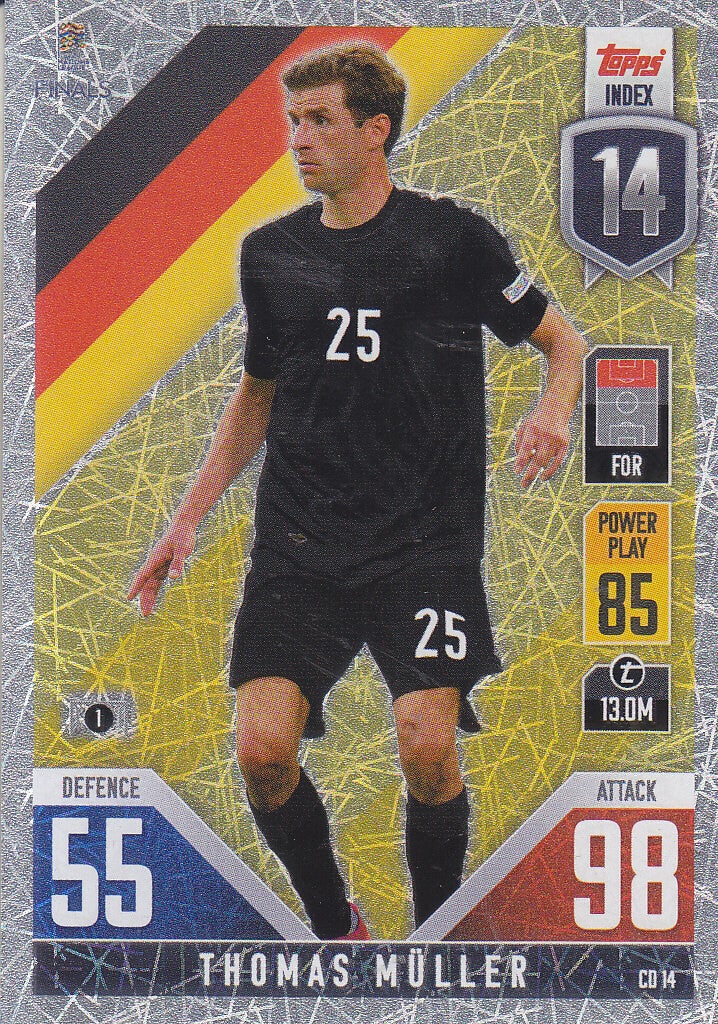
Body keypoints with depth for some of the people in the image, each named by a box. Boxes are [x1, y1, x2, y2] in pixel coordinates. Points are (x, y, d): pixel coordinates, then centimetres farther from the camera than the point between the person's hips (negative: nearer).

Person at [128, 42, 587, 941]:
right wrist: (188, 519, 17)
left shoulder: (452, 238, -1)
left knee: (426, 745, -19)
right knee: (262, 750, -11)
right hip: (297, 539, 3)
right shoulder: (269, 253, 10)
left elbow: (563, 343, 8)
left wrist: (552, 412, -14)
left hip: (425, 538, -3)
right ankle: (335, 926, 16)